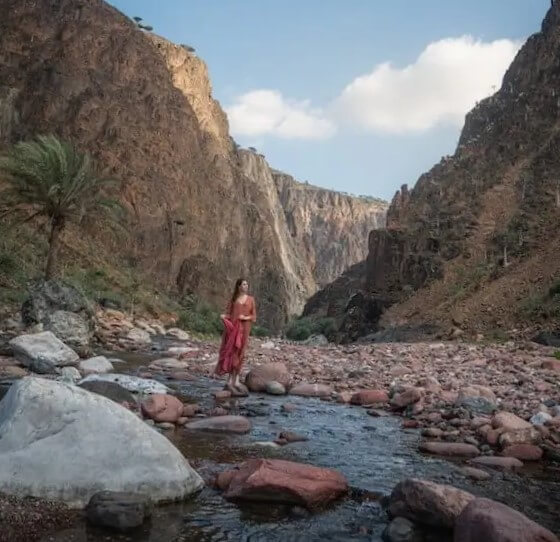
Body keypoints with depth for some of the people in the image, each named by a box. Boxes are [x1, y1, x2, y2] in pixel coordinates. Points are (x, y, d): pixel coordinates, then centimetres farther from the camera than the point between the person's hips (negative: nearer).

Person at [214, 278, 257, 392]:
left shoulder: (251, 299, 10)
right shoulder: (233, 299, 8)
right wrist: (223, 316, -17)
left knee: (240, 354, 3)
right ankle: (234, 381, -3)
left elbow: (254, 317, 8)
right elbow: (229, 314, 4)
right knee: (233, 353, -7)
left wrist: (246, 317, -11)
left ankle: (233, 381, 11)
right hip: (233, 328, -2)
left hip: (244, 329, 2)